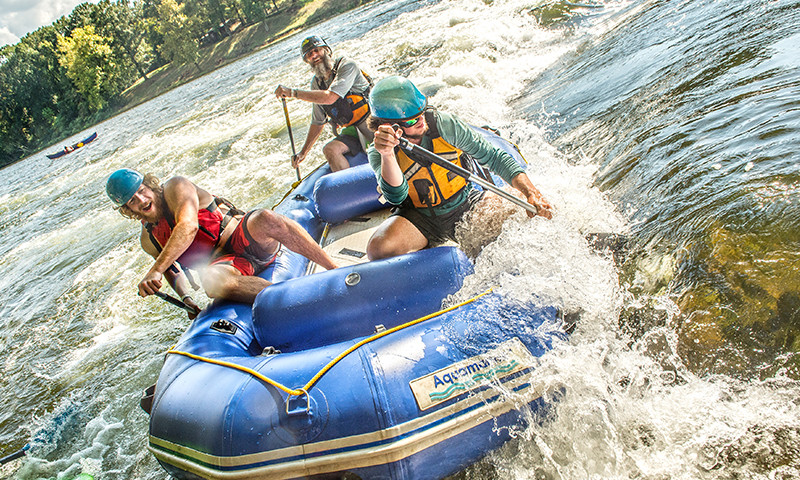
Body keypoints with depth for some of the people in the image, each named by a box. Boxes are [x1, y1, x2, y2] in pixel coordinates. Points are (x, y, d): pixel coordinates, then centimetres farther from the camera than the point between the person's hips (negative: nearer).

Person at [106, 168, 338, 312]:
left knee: (265, 219, -38)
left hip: (246, 238, -2)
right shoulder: (148, 240, 15)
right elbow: (172, 269, 26)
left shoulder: (175, 187, -1)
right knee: (214, 280, -38)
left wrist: (155, 270, -26)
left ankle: (337, 269, -36)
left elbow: (188, 227, -18)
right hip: (221, 261, 2)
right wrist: (185, 297, 4)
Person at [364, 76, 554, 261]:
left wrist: (531, 192, -18)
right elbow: (396, 196, -33)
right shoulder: (377, 153, -16)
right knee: (378, 249, -32)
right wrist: (387, 155, -51)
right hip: (421, 219, -1)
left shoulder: (443, 123, -15)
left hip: (466, 205, 2)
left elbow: (493, 156, -8)